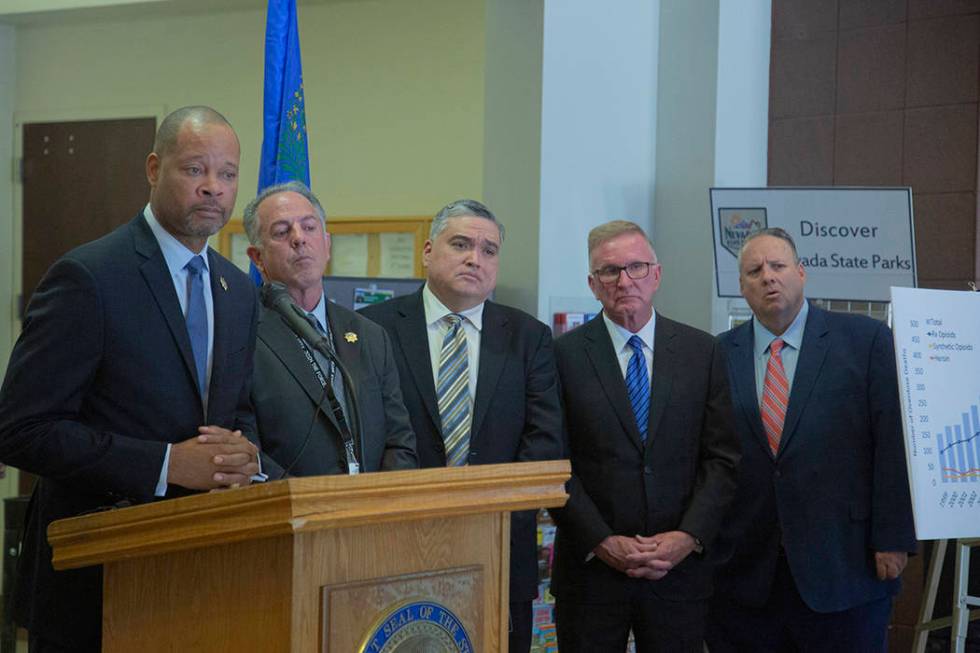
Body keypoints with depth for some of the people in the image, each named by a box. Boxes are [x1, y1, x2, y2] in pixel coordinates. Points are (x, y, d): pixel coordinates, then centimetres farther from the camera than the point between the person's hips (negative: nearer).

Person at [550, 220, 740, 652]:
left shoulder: (702, 352, 5)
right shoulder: (564, 354, -1)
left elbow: (722, 458, 2)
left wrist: (690, 536, -10)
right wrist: (602, 543, -11)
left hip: (679, 567, 2)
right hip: (589, 572, -1)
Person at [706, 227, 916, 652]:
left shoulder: (866, 341, -1)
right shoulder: (719, 354, 6)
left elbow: (893, 446, -4)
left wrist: (892, 539, -8)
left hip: (843, 566, -2)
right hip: (745, 570, 2)